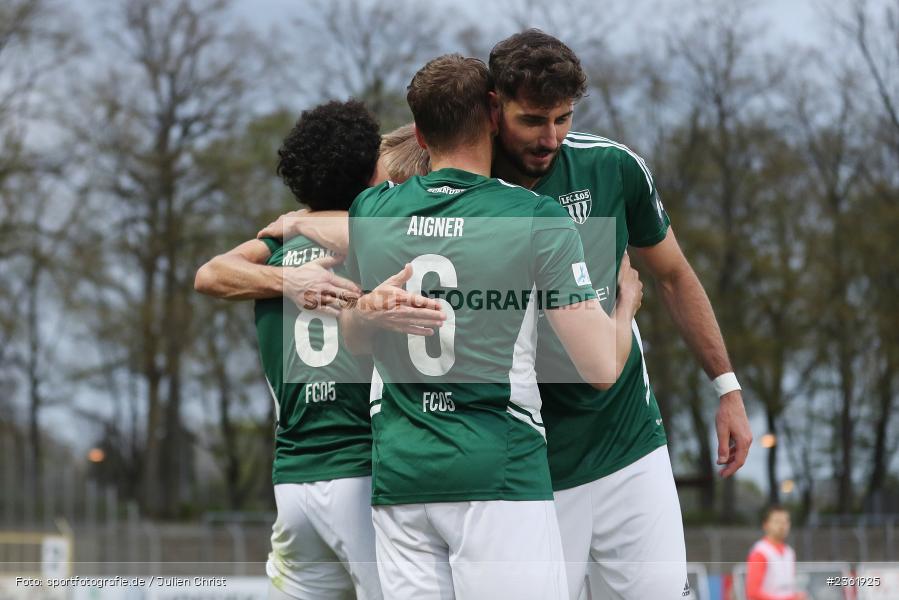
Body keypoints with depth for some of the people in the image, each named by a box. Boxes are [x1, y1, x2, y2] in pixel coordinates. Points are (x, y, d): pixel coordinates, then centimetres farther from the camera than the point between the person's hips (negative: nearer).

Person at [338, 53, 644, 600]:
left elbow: (353, 338, 22)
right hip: (499, 468, -4)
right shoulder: (539, 218, -4)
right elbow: (603, 368, -2)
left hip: (398, 469, 4)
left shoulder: (371, 210, 8)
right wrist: (627, 302, 12)